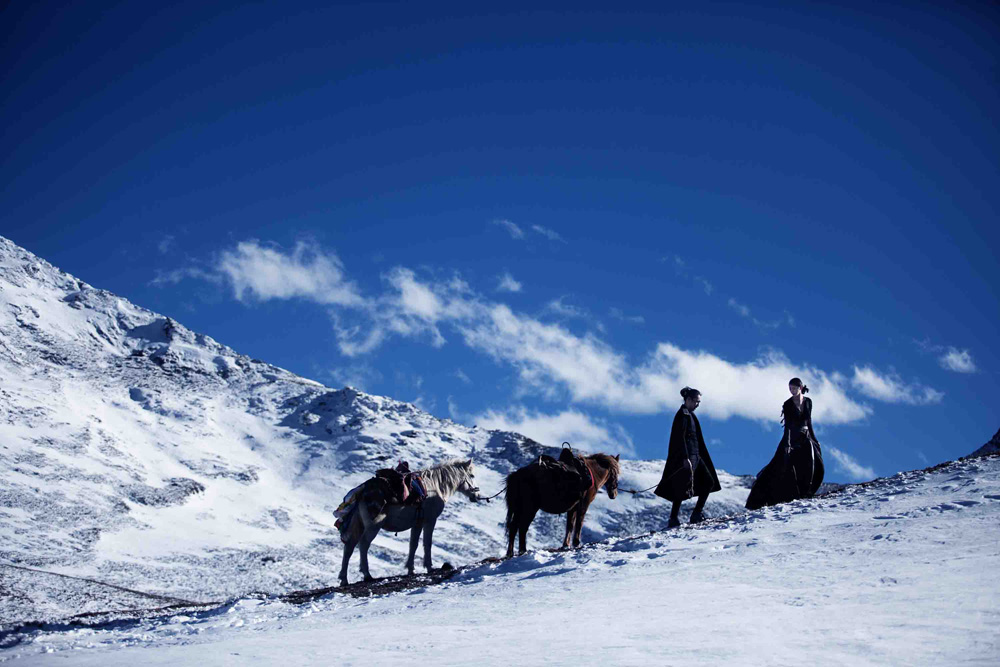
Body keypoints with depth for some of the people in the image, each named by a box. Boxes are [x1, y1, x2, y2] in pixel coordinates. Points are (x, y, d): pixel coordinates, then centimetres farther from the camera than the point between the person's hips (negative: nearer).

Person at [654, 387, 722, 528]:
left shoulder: (689, 415, 18)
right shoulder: (683, 415, -11)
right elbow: (680, 438, -19)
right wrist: (685, 458, -25)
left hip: (695, 456, 10)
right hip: (686, 456, -10)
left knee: (709, 482, 9)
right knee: (683, 487, -10)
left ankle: (697, 514, 10)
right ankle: (673, 520, -9)